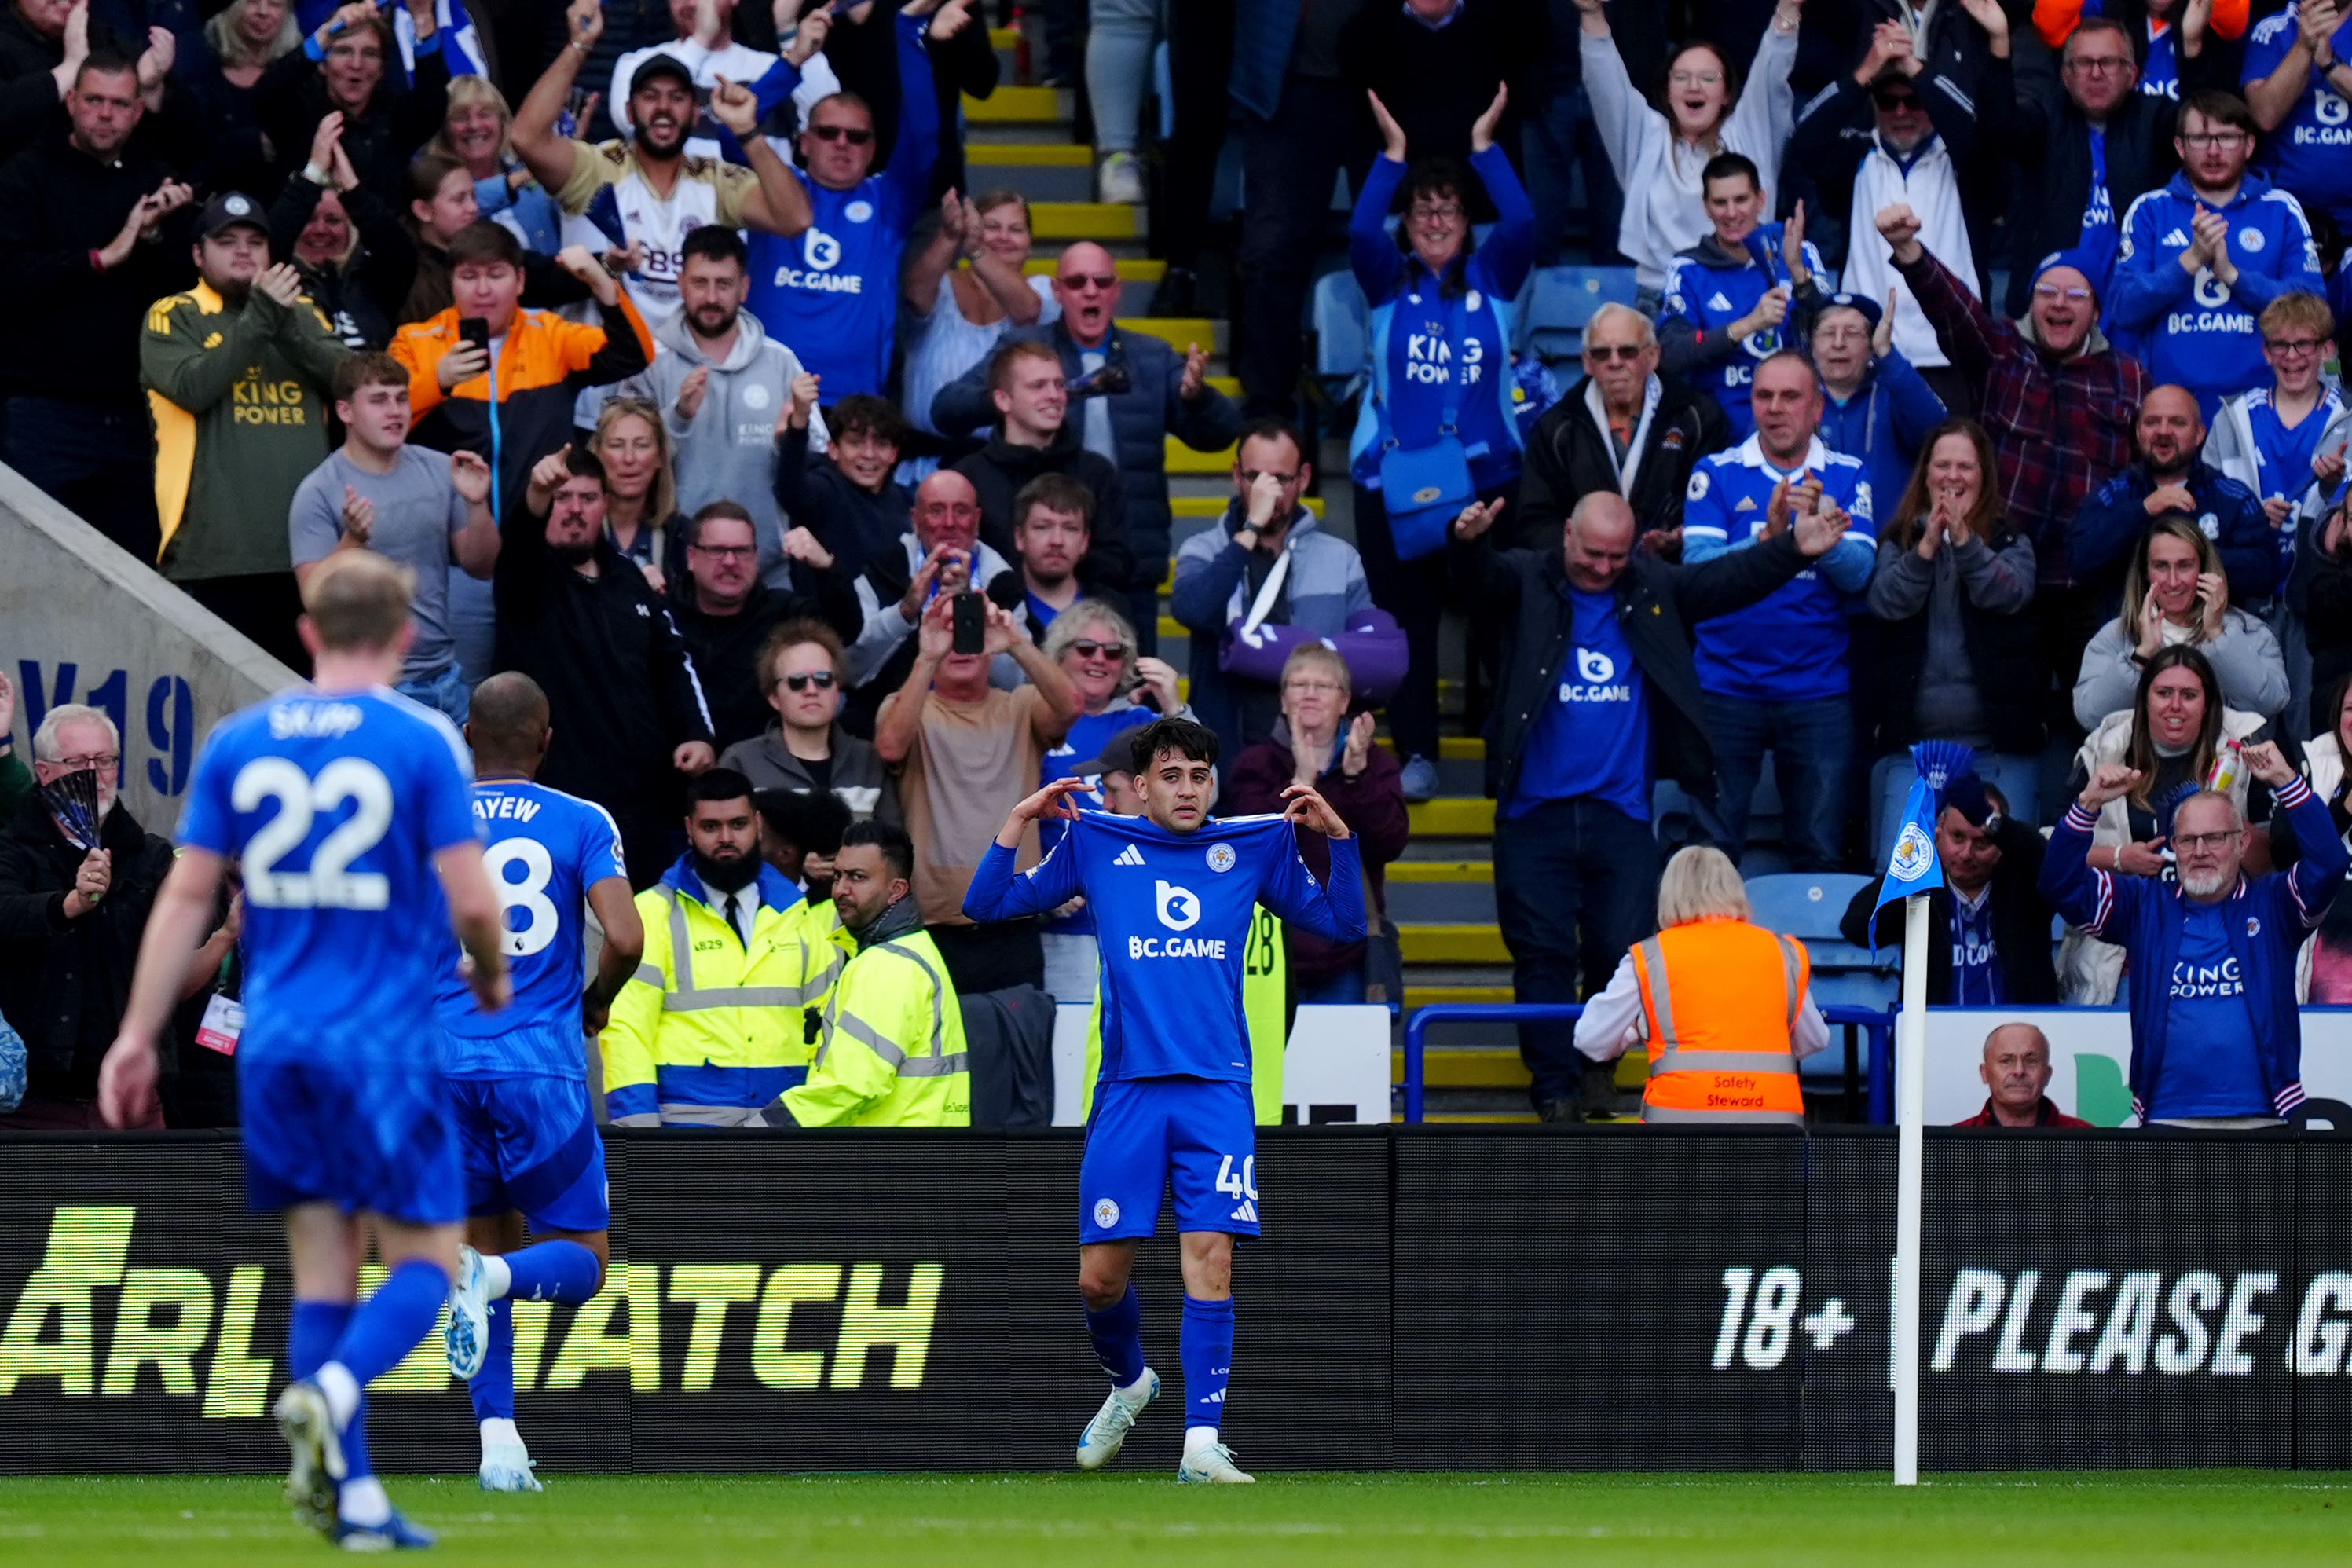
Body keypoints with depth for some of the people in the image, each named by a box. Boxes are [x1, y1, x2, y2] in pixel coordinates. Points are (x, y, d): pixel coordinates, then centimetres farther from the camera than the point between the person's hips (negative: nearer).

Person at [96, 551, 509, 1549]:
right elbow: (470, 900, -9)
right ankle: (332, 1392, -28)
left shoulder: (237, 743, 6)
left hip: (274, 1045, 4)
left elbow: (187, 895, 5)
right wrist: (492, 980, 12)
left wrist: (138, 1034, 8)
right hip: (384, 1043, -4)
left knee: (323, 1269, 10)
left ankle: (353, 1499, 6)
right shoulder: (421, 741, -7)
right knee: (424, 1263, 0)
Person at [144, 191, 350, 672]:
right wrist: (259, 318, -17)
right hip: (214, 555, -4)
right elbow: (192, 387, -14)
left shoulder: (303, 313, 17)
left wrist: (286, 324, -15)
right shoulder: (173, 318, 5)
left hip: (304, 547, 4)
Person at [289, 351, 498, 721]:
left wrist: (477, 506, -10)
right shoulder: (318, 493, -8)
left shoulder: (439, 471, 5)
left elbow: (481, 568, 7)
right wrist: (353, 541, -30)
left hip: (443, 677, 4)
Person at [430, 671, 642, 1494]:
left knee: (487, 1245, 14)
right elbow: (624, 938, -10)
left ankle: (498, 1440, 2)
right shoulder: (581, 824, 2)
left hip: (445, 1063, 3)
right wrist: (595, 1002, 10)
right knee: (581, 1261, 6)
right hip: (542, 1064, -3)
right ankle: (489, 1277, -28)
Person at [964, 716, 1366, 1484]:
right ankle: (1129, 1382, 33)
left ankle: (1201, 1442, -14)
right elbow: (988, 904, 10)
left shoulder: (1256, 845, 11)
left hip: (1218, 1089, -1)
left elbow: (1343, 924, 15)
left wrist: (1339, 836, 1)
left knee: (1210, 1256, -14)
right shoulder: (1095, 844, 9)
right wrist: (1019, 821, -2)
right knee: (1099, 1276, 1)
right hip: (1128, 1089, 1)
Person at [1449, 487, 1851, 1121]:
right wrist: (1466, 543, -40)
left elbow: (1730, 580, 2)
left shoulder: (1654, 590, 9)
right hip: (1535, 812, -2)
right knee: (1543, 952, -4)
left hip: (1623, 813, 2)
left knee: (1621, 949, 0)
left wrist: (1794, 548, -14)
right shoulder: (1528, 583, 1)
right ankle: (1553, 1085, 2)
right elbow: (1481, 577, -16)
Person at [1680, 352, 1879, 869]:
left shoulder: (1846, 478, 6)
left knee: (1821, 855, 3)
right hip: (1725, 685, -1)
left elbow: (1858, 573, -7)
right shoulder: (1717, 474, 4)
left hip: (1819, 688, 1)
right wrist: (1767, 539, -26)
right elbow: (1698, 566, -9)